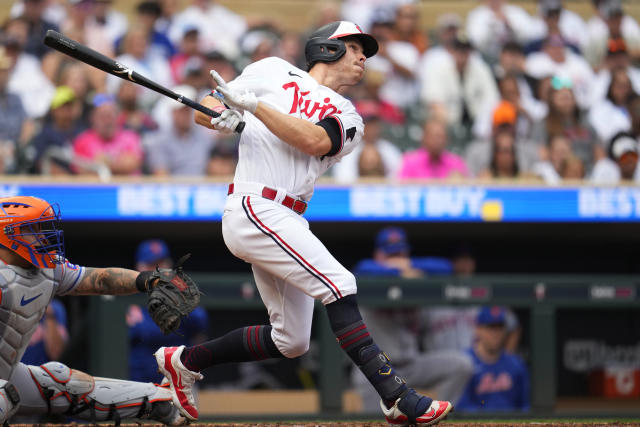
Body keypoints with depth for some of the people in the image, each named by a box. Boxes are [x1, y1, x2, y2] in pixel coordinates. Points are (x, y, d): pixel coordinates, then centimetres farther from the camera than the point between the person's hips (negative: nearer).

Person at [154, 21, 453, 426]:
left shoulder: (348, 118, 17)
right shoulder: (274, 71, 8)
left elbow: (314, 141, -6)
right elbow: (204, 109, 10)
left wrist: (253, 105, -13)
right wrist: (223, 116, -13)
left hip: (288, 224, 7)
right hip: (255, 208, -7)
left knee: (291, 340, 10)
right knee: (339, 283, -21)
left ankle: (186, 361, 27)